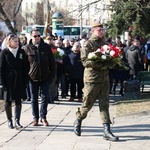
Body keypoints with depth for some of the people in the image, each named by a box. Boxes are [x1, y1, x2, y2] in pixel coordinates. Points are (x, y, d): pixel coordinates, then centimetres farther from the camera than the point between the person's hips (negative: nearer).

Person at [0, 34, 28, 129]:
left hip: (19, 81, 2)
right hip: (8, 81, -2)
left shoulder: (22, 52, 5)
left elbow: (25, 67, 6)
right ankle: (9, 120, 17)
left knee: (18, 101, -1)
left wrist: (25, 81, -1)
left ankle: (17, 121, 0)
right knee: (8, 101, 5)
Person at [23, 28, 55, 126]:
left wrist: (52, 75, 0)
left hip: (45, 77, 0)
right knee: (34, 99, 8)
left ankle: (43, 117, 15)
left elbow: (52, 62, 4)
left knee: (45, 97, 1)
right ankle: (36, 118, 17)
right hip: (32, 77, 0)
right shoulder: (27, 48, -1)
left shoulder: (46, 47, 2)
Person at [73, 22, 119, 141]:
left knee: (105, 104, 1)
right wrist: (102, 63, -24)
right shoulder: (88, 44, -6)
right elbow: (85, 62, -16)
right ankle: (78, 120, 30)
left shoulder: (104, 44, 14)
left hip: (104, 78, 5)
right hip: (92, 79, -5)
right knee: (87, 104, 4)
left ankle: (107, 131, 0)